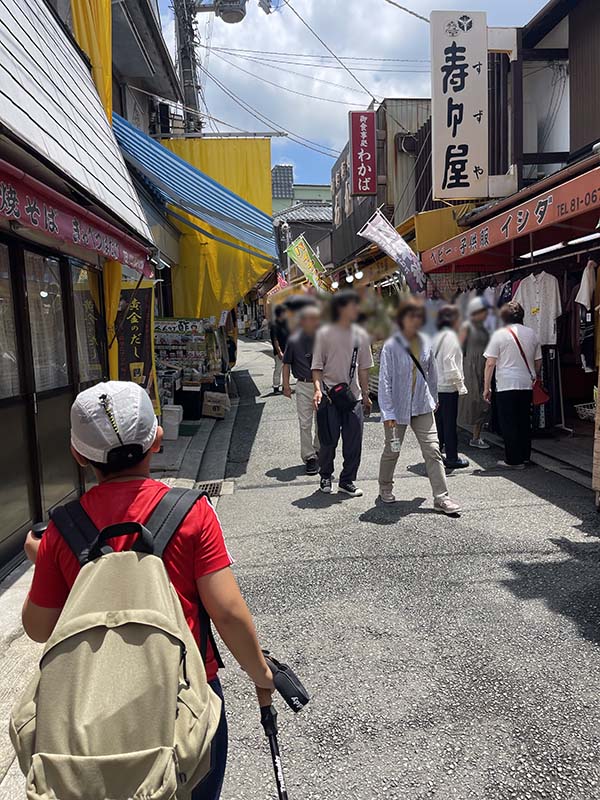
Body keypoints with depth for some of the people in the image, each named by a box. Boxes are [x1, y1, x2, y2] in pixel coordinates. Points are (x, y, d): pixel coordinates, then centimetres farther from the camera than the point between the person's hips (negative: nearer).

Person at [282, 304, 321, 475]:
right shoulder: (294, 340, -5)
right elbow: (287, 363, 3)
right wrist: (286, 385, 0)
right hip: (304, 386, -2)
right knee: (305, 423, -1)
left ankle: (319, 450, 30)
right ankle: (309, 457, 7)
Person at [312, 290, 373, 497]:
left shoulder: (361, 335, 9)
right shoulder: (325, 334, -4)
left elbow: (363, 368, 15)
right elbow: (317, 366, -4)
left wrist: (365, 395, 15)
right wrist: (317, 389, -18)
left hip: (353, 396, 4)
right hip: (329, 396, -4)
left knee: (354, 442, 4)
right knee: (328, 441, 4)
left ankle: (347, 481, 18)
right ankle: (326, 477, 24)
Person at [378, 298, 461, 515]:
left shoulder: (425, 344, 3)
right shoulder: (391, 346, -12)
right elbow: (385, 381, -14)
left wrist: (434, 399, 22)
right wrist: (388, 413, -18)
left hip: (422, 407, 4)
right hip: (398, 408, -3)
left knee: (433, 450, -2)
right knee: (392, 451, 13)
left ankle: (441, 497, 3)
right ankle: (385, 487, 37)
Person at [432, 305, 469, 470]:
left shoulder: (438, 336, 14)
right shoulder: (450, 336, -11)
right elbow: (450, 363, -18)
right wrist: (460, 383, -13)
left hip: (435, 386, 8)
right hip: (448, 387, -8)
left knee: (439, 421, 15)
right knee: (450, 423, -1)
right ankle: (452, 458, 5)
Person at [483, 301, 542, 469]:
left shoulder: (499, 335, -6)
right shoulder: (532, 334, 8)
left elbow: (490, 363, -9)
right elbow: (538, 362, 13)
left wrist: (486, 387, -3)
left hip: (506, 386, -5)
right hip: (527, 385, 5)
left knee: (509, 424, 2)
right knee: (524, 421, 15)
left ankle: (513, 460, 4)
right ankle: (524, 456, 24)